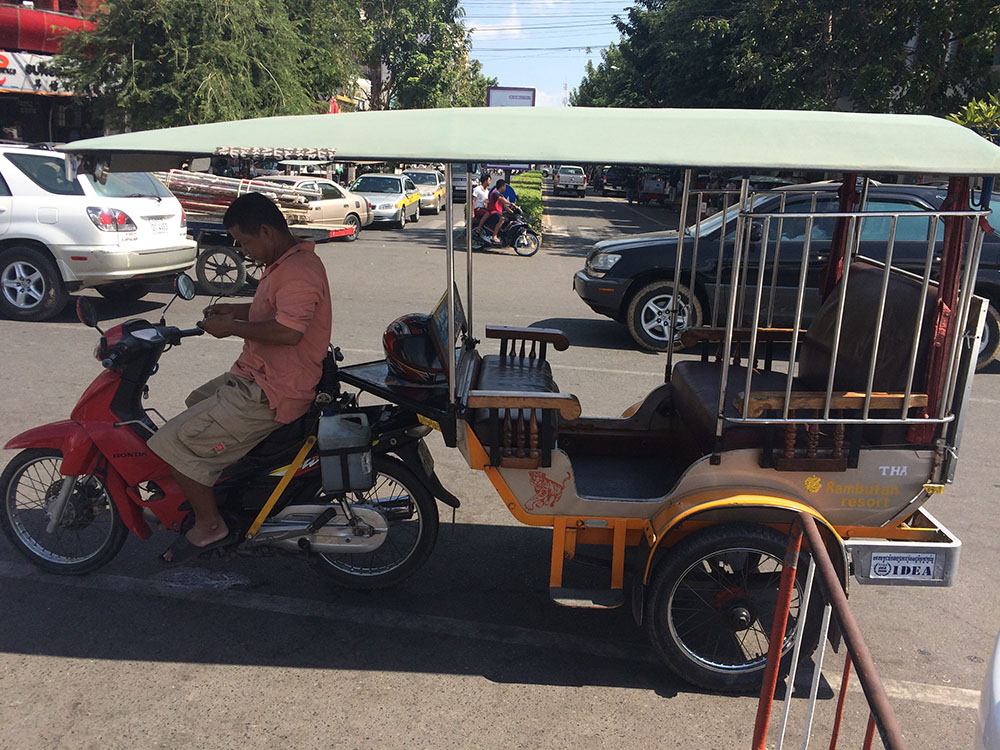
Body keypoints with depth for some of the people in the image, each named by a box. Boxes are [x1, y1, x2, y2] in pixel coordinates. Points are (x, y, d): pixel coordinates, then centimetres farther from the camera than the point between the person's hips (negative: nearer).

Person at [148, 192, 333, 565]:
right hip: (255, 375, 12)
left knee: (175, 441, -12)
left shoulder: (299, 269, -21)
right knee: (197, 404, 32)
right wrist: (234, 310, 13)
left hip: (270, 393, -12)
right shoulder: (287, 262, 14)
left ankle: (210, 524, 2)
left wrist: (231, 328, -20)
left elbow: (288, 331, -33)